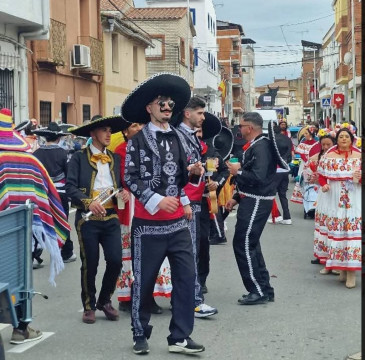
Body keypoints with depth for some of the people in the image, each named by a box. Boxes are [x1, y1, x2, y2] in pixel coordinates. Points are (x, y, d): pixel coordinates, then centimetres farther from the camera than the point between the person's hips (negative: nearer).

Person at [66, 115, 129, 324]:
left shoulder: (115, 158, 15)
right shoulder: (79, 158, 1)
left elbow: (122, 183, 17)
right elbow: (70, 187, -8)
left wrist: (125, 191, -6)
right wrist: (89, 202, -21)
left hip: (111, 216, 4)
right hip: (88, 218, -3)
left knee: (115, 260, -4)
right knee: (90, 264, 2)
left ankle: (105, 300, 19)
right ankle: (89, 306, 19)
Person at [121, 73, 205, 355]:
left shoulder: (179, 138, 11)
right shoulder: (137, 141, -6)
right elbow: (130, 179, -11)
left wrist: (193, 172, -5)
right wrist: (157, 200, -21)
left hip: (178, 221, 5)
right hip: (148, 223, -5)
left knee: (186, 277, 2)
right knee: (144, 280, 6)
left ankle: (180, 337, 13)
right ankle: (141, 334, 24)